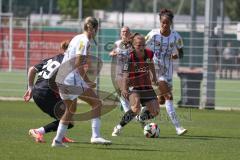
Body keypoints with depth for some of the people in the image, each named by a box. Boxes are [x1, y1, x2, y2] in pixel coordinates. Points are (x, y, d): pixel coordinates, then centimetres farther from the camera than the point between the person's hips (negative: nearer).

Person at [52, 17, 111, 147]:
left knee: (71, 109, 22)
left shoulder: (76, 38, 16)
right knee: (97, 103, -5)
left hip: (61, 78, 10)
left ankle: (58, 140, 22)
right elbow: (78, 65, -18)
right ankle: (95, 136, -14)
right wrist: (87, 81, -14)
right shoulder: (85, 41, -11)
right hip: (72, 79, -10)